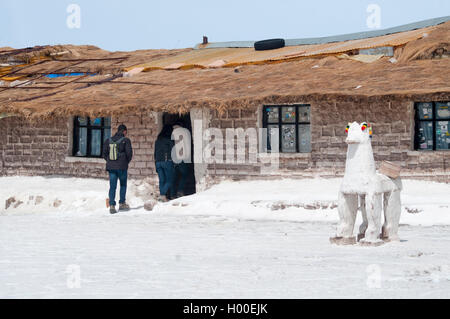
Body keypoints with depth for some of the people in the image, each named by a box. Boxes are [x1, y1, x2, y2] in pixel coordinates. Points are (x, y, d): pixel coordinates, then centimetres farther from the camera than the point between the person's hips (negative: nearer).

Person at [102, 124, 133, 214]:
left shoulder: (109, 141, 8)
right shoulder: (126, 140, -5)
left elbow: (104, 153, 7)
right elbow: (129, 153, -9)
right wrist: (127, 161, 8)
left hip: (111, 166, 3)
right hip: (122, 167, -3)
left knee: (112, 186, 5)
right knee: (123, 185, 14)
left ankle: (112, 205, -4)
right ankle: (122, 203, 15)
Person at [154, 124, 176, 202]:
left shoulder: (157, 140, 15)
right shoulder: (169, 140, -5)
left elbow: (155, 153, 17)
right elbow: (173, 150, -6)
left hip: (158, 162, 6)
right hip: (167, 161, -6)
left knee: (162, 180, 7)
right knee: (170, 180, -3)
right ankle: (163, 194, -19)